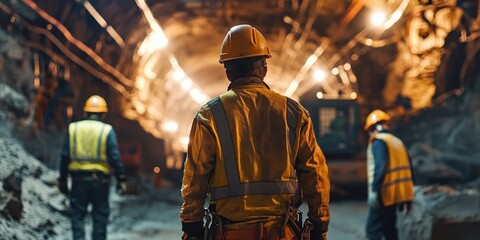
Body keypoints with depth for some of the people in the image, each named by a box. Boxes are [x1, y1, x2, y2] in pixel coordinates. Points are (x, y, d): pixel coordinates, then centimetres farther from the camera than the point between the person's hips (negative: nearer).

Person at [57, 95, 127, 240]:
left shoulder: (73, 128, 5)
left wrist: (62, 180, 11)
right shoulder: (107, 130, -2)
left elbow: (65, 156, 4)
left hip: (78, 178, 1)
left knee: (77, 215, 7)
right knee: (100, 216, 8)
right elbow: (114, 157, -8)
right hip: (100, 179, -1)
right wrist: (121, 179, -2)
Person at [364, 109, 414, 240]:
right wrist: (407, 196, 19)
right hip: (397, 193, 8)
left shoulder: (378, 141, -9)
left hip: (384, 194, -8)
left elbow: (380, 167, -23)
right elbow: (408, 168, 15)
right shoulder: (397, 141, 15)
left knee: (373, 229, -6)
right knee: (389, 227, 18)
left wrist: (374, 191, -25)